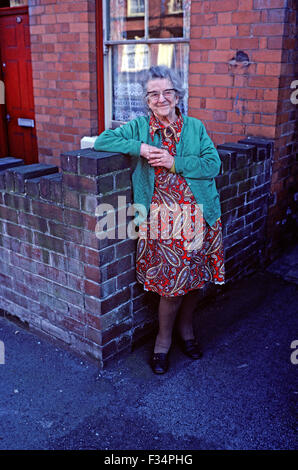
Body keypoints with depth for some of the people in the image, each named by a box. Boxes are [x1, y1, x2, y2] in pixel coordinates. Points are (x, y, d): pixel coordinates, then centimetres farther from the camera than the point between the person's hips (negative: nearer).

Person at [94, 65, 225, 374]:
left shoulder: (195, 128, 8)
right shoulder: (139, 127, 5)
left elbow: (213, 165, -2)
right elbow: (102, 141, -2)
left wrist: (173, 162, -14)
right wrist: (140, 148, -13)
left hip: (198, 216, 2)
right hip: (161, 219, -2)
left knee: (194, 279, 10)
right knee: (171, 285, -2)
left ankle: (186, 330, 36)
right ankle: (163, 340, 23)